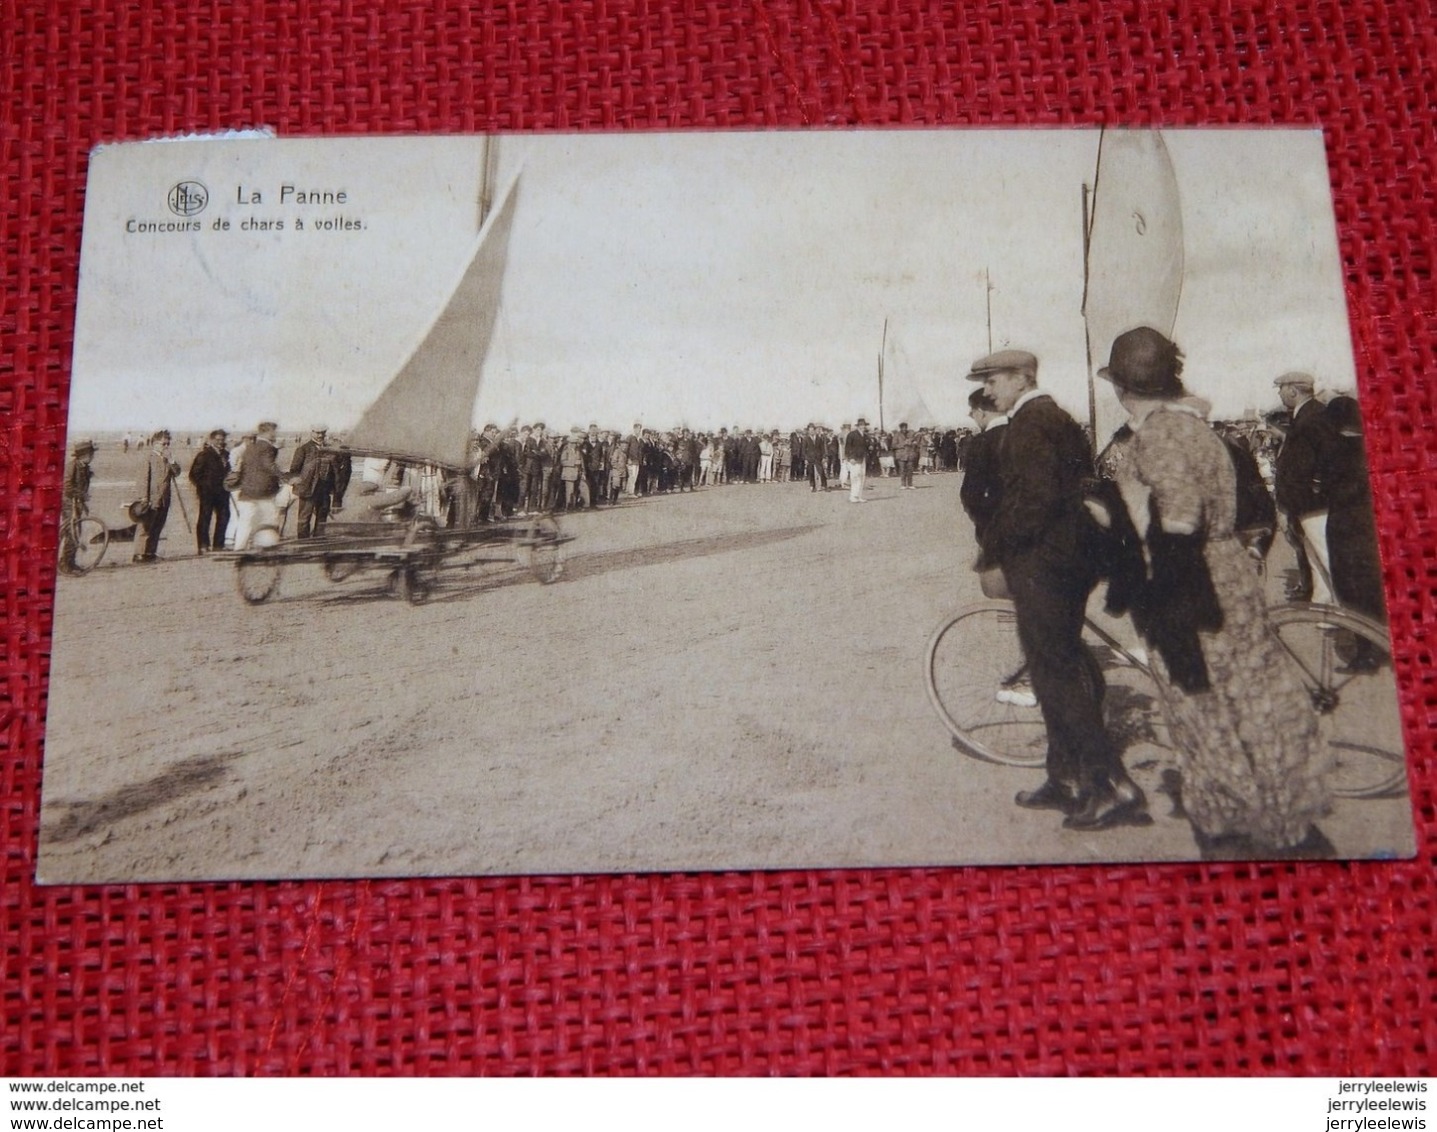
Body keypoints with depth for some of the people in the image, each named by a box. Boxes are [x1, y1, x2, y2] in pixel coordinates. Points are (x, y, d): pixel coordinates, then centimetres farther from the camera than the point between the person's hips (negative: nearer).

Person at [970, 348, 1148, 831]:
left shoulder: (1029, 424, -14)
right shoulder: (1059, 418, 17)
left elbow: (1034, 498, -23)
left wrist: (992, 554, -14)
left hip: (1039, 561, -10)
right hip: (1070, 559, 10)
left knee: (1055, 672, -7)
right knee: (1062, 668, 15)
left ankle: (1113, 787, -8)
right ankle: (1066, 778, 23)